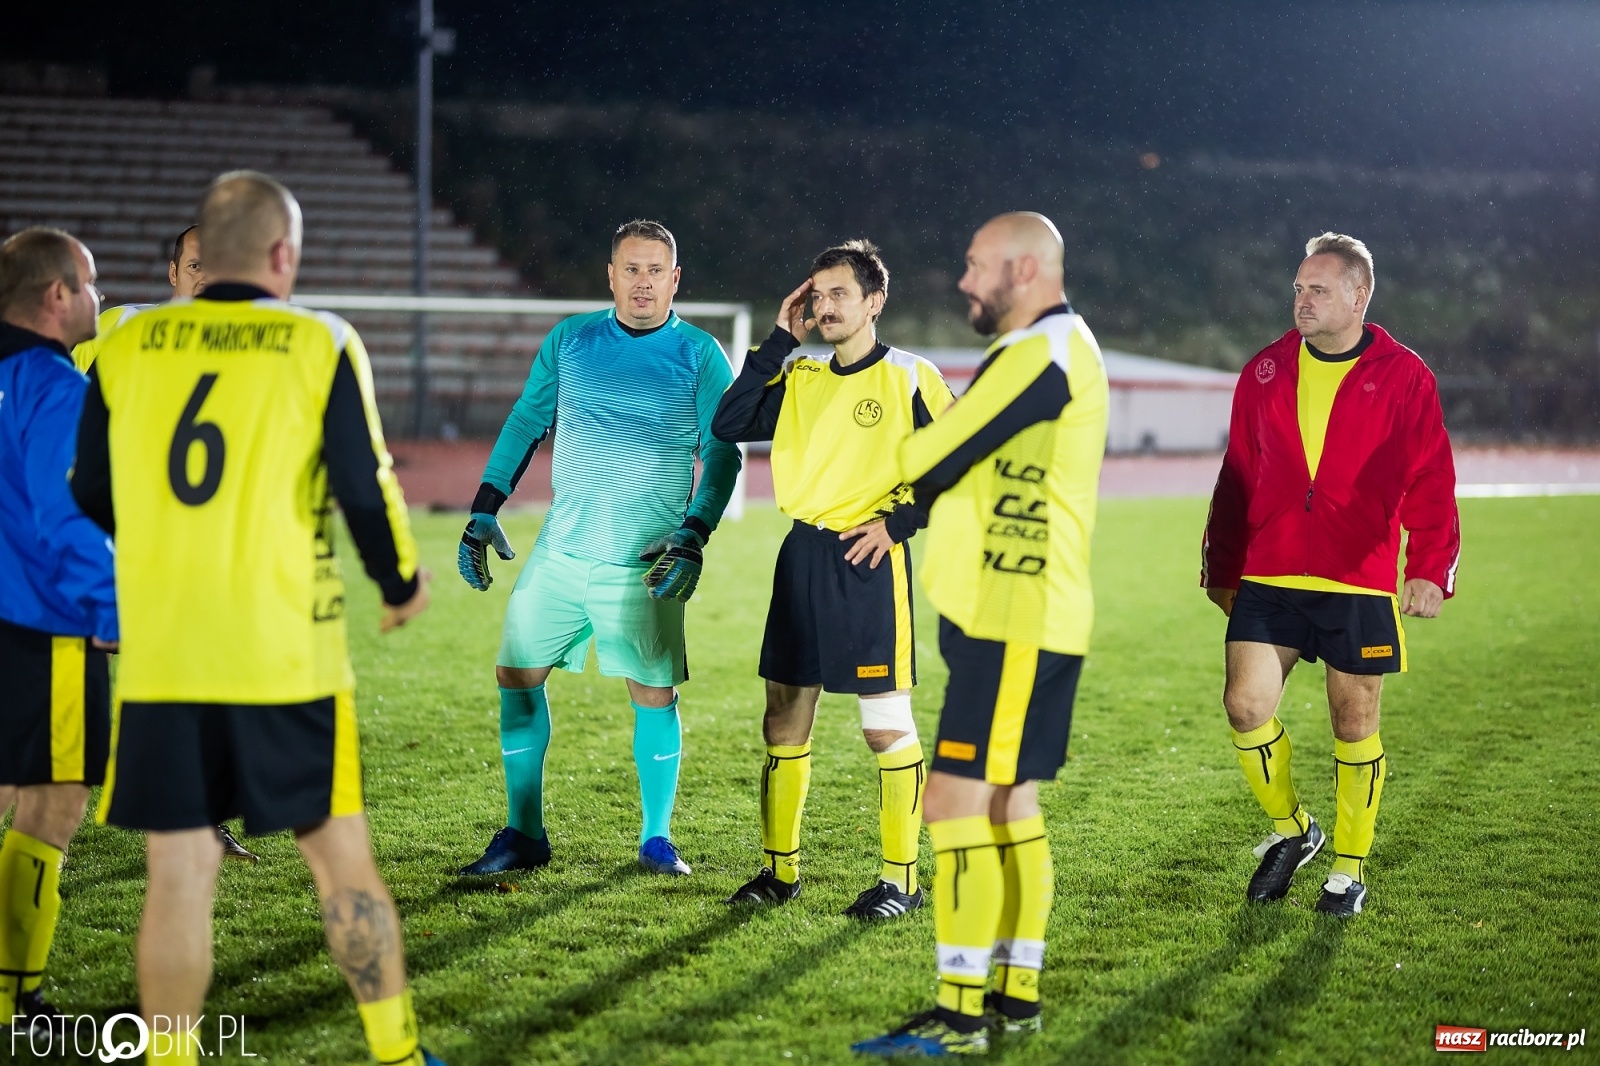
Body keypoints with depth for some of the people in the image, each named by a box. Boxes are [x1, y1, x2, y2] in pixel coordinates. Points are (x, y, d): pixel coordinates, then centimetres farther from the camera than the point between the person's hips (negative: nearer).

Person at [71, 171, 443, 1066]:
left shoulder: (127, 349, 4)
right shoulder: (322, 346, -4)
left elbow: (93, 497, 12)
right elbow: (365, 488, -6)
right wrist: (403, 582, 13)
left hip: (160, 658, 2)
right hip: (287, 657, -2)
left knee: (179, 875, 6)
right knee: (342, 860, 10)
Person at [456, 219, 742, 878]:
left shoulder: (698, 355, -1)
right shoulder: (570, 340, 7)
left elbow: (722, 453, -1)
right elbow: (526, 423, 13)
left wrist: (694, 536, -14)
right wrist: (483, 512, 7)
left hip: (645, 563, -3)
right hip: (560, 550, 3)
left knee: (654, 695, -2)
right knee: (516, 676, 1)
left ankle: (656, 838, 15)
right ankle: (524, 835, 11)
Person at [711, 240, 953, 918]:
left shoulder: (911, 378, -3)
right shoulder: (799, 378, 12)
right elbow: (728, 426, 2)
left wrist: (896, 523, -11)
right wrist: (780, 341, 2)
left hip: (868, 560, -6)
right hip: (802, 556, 6)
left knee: (886, 723, -3)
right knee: (784, 715, 9)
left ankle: (901, 880, 5)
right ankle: (780, 870, 19)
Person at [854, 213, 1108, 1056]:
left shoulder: (1041, 353, -14)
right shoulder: (1059, 349, 20)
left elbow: (933, 455, -14)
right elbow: (969, 463, 19)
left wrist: (889, 458, 6)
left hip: (1012, 623, -11)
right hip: (1027, 617, 11)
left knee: (957, 802, -11)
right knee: (1009, 806, 14)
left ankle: (959, 1016, -10)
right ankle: (1017, 997, 20)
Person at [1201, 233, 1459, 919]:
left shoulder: (1404, 378, -2)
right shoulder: (1267, 372, 8)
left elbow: (1430, 486, -6)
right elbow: (1237, 477, 14)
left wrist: (1431, 571, -18)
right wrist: (1221, 568, 15)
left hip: (1360, 585, -3)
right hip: (1268, 579, 3)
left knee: (1354, 723, 5)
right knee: (1246, 706, -7)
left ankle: (1350, 865, 22)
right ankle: (1290, 829, 18)